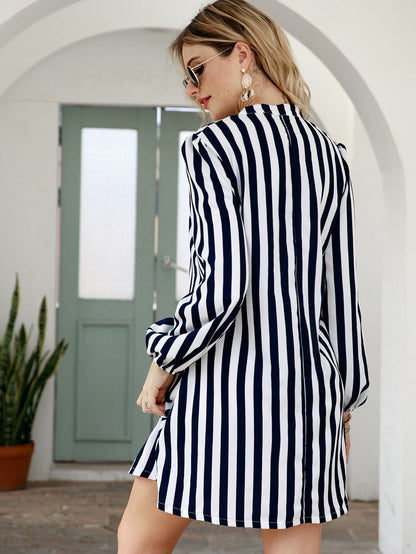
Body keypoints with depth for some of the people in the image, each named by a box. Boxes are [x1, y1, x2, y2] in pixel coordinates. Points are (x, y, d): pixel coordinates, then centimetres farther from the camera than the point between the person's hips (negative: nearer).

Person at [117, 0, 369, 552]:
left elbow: (223, 283, -18)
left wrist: (164, 362, -5)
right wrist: (344, 402, 18)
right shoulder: (328, 153, 10)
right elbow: (341, 287, 12)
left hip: (222, 382, -6)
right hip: (306, 377, 6)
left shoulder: (214, 145, -9)